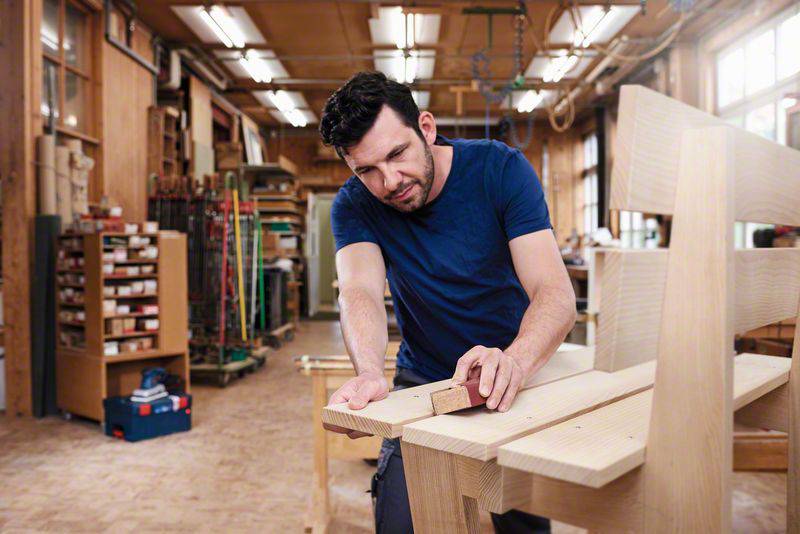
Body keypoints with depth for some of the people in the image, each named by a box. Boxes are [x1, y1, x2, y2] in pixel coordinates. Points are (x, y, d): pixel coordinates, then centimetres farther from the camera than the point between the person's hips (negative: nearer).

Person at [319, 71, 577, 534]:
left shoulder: (500, 169, -16)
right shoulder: (354, 205, -10)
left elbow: (556, 295, -25)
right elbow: (360, 292, -27)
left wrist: (515, 360, -46)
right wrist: (370, 373, -49)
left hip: (512, 376, 0)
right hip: (423, 382, 1)